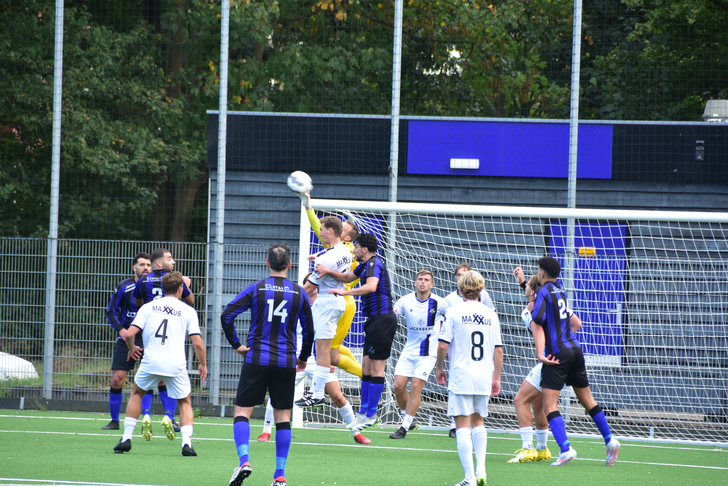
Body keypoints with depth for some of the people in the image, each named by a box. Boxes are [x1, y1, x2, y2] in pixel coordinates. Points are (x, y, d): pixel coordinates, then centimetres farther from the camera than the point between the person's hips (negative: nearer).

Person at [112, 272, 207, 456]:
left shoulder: (147, 308, 9)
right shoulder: (188, 311, 6)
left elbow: (129, 334, 2)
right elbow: (197, 343, 1)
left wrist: (132, 348, 24)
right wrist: (203, 365, 17)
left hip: (151, 361, 1)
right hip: (176, 364, -1)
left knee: (136, 394, 26)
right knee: (185, 403, 18)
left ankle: (126, 439, 18)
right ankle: (187, 443, -2)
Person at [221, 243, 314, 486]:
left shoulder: (256, 289, 0)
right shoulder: (299, 293, 5)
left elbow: (227, 315, -8)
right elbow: (308, 329, 11)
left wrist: (236, 344, 2)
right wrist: (303, 357, 26)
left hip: (257, 359, -2)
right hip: (286, 362, 2)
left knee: (242, 411, 2)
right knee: (283, 415, 8)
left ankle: (244, 460, -19)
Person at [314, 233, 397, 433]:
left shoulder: (375, 263, -14)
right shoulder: (366, 265, 18)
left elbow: (371, 286, -32)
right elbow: (348, 277, 31)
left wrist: (345, 292, -31)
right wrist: (329, 271, 14)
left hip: (382, 318, -10)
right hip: (374, 319, 10)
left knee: (376, 366, -8)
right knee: (367, 366, 11)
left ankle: (371, 415, -7)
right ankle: (364, 411, 16)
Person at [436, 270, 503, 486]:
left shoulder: (454, 312, -4)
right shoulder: (490, 314, 6)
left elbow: (442, 345, -7)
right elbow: (498, 350, 7)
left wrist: (439, 367, 10)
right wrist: (496, 378, 16)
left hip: (461, 377, -4)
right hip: (484, 376, 4)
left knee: (463, 425, -3)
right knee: (478, 422, 20)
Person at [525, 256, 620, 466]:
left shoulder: (544, 292, -6)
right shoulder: (561, 293, 17)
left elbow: (537, 323, -17)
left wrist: (540, 353, -24)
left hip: (557, 354, -8)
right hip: (575, 350, 8)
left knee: (549, 404, -9)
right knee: (587, 400, 18)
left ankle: (565, 448, -23)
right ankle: (609, 440, 16)